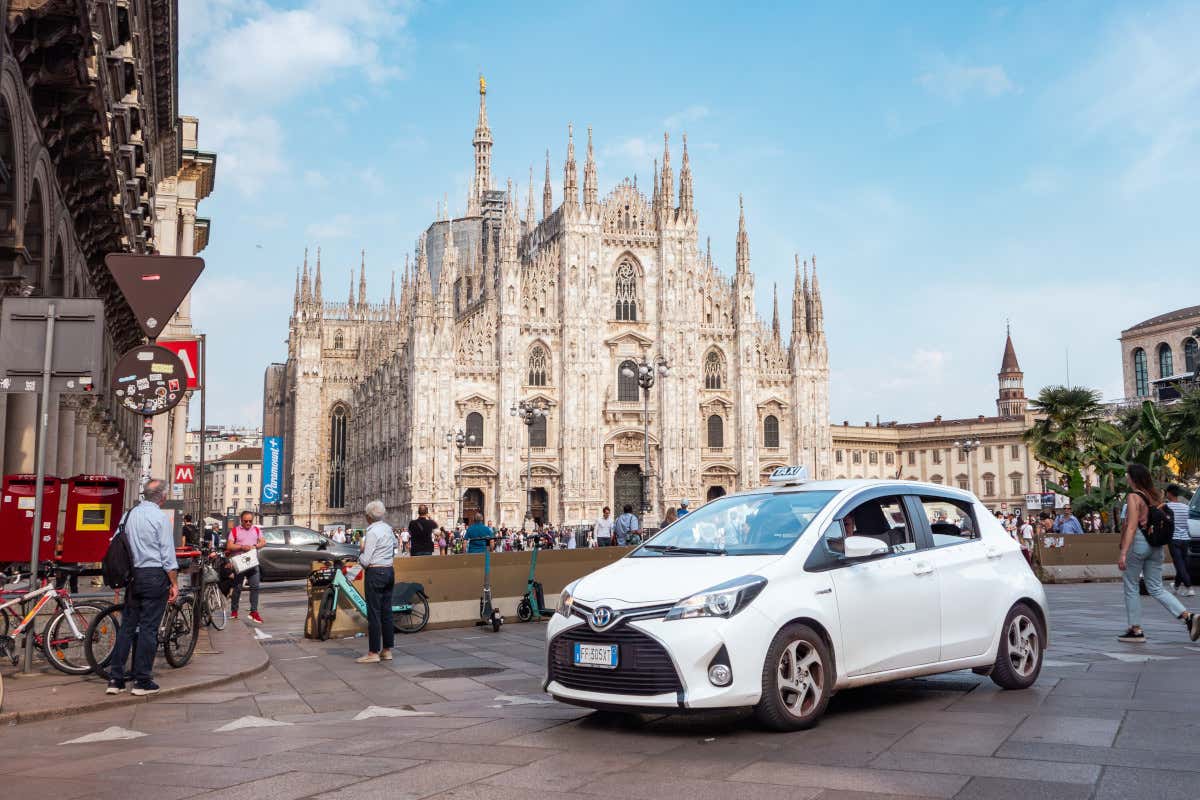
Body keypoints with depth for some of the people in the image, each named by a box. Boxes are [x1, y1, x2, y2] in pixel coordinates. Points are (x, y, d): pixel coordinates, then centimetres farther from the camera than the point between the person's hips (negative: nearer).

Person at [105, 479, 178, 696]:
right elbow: (168, 555, -11)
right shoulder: (160, 517, -10)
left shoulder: (130, 514, 8)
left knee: (127, 625, 10)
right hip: (154, 575, -6)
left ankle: (115, 679, 11)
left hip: (133, 575, 6)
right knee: (148, 628, -1)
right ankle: (142, 681, 3)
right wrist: (174, 583, -6)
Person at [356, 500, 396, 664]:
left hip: (375, 573, -8)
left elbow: (365, 561, -17)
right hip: (390, 571, 8)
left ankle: (373, 653, -1)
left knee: (374, 613, -4)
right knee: (387, 612, 11)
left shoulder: (372, 532, -15)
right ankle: (387, 650, 15)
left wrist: (361, 552, 2)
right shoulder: (389, 529, 10)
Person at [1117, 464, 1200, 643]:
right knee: (1156, 589, 11)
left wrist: (1123, 553, -22)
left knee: (1131, 588, 5)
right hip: (1156, 546, 7)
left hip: (1137, 543, -7)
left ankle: (1136, 630, 8)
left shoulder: (1133, 497, -12)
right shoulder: (1156, 496, 10)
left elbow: (1132, 527, -19)